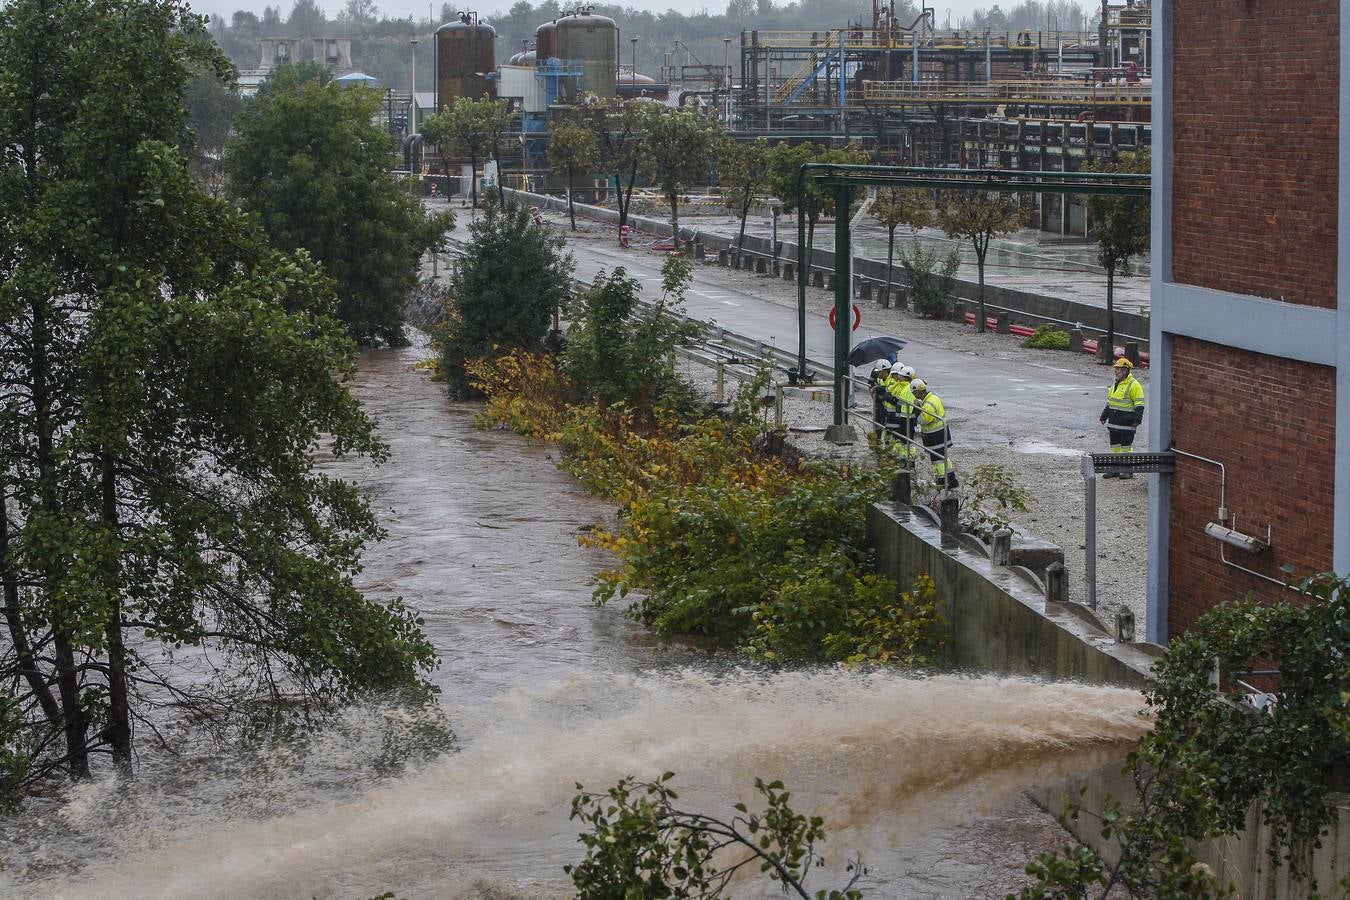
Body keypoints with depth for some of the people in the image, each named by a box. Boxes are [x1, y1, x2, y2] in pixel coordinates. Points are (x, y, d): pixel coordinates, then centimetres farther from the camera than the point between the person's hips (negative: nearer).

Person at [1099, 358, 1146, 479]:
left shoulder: (1134, 385, -11)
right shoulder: (1115, 384, 16)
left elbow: (1139, 405, -13)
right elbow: (1109, 402, 25)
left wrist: (1137, 420, -19)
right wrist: (1104, 416, 23)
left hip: (1127, 424, -8)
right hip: (1114, 423, 8)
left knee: (1126, 446, -3)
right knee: (1115, 446, 10)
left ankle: (1128, 470, 4)